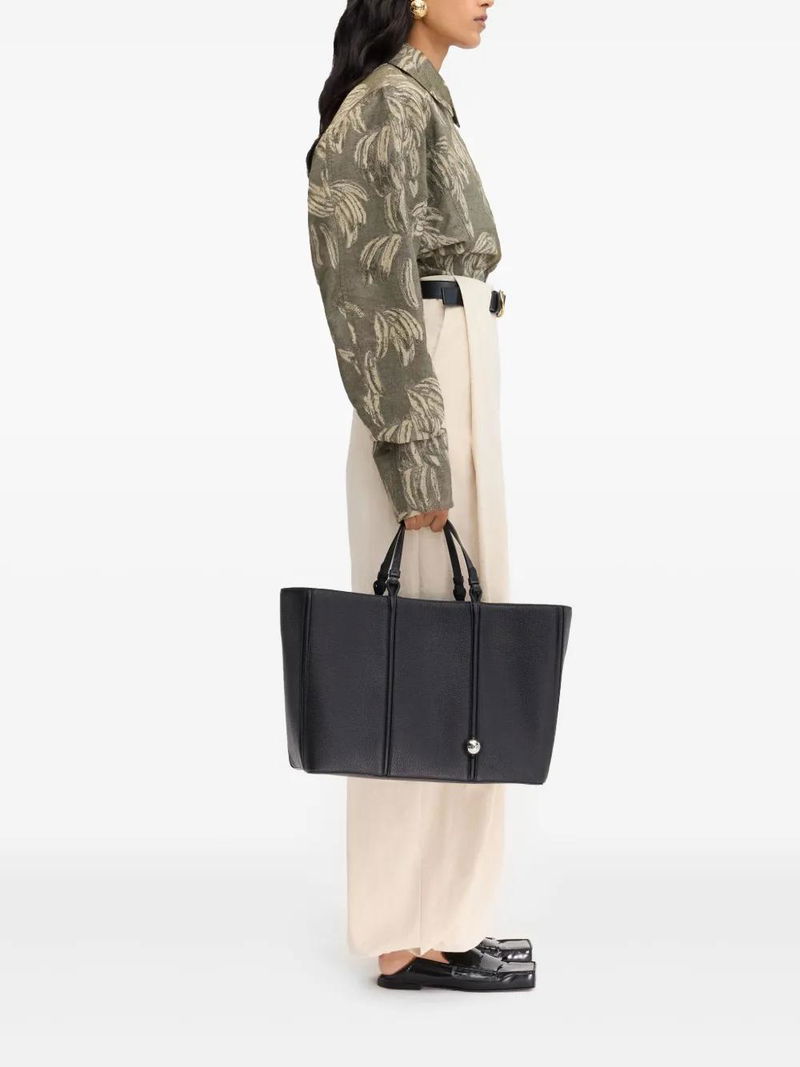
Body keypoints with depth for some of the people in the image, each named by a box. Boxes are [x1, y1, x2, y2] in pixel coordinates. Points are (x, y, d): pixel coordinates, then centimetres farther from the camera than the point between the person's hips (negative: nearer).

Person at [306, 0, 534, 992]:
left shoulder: (413, 101, 19)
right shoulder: (391, 103, -11)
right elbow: (379, 289, -17)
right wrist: (421, 458, -20)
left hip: (451, 397, 10)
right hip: (430, 408, -10)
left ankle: (436, 918, 20)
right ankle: (417, 931, 4)